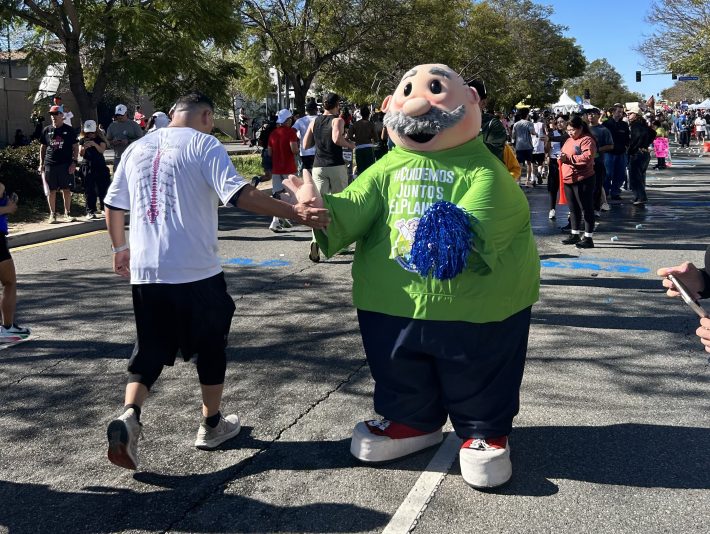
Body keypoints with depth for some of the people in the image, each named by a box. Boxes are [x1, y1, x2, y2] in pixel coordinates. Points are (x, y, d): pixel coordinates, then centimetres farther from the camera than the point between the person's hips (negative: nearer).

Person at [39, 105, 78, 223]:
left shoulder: (69, 130, 3)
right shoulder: (46, 131, 10)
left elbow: (75, 147, 2)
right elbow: (42, 147, 14)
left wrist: (74, 162, -8)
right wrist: (41, 163, 7)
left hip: (65, 165, -2)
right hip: (50, 165, 2)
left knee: (66, 190, 1)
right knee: (51, 191, 3)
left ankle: (67, 213, 10)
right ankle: (52, 214, 10)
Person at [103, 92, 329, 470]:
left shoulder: (137, 148, 11)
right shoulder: (204, 145, -6)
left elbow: (113, 204, 18)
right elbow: (238, 194, -20)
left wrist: (120, 248, 32)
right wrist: (294, 212, -23)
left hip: (145, 271, 5)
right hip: (196, 271, -4)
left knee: (150, 349, 15)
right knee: (210, 347, 14)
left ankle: (129, 416, -6)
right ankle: (212, 425, 27)